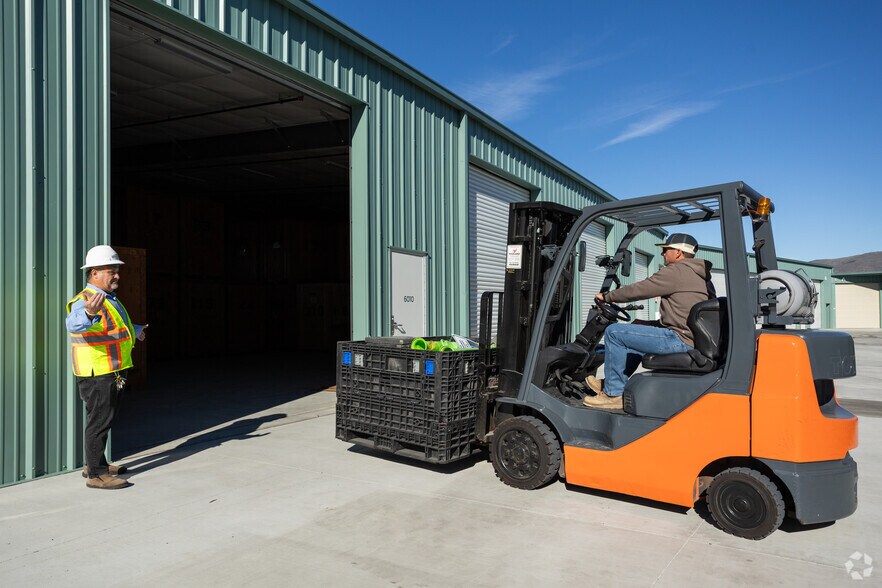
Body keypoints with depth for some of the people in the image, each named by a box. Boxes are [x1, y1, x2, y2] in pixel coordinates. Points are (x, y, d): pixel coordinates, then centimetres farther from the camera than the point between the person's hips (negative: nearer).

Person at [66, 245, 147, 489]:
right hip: (96, 374, -10)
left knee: (104, 420, 18)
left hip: (112, 372, 10)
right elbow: (74, 324, -41)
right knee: (99, 421, -4)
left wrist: (135, 330, 52)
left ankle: (95, 463, 32)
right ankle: (96, 474, 4)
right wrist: (89, 314, -62)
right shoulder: (85, 301, -18)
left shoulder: (110, 298, 14)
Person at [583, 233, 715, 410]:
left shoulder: (676, 272, -10)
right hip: (698, 339, 11)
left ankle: (613, 394, -1)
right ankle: (612, 384, 25)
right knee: (637, 328, 27)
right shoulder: (702, 276, 20)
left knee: (614, 332, -7)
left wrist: (607, 297, 6)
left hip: (681, 340, -11)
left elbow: (637, 290, -8)